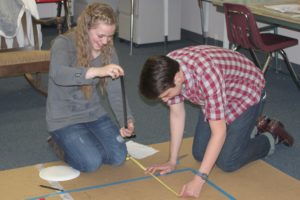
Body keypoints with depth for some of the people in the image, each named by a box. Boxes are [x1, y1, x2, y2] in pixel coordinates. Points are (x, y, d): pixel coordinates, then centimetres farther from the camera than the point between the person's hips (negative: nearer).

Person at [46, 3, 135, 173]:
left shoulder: (108, 50, -5)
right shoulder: (64, 44, -20)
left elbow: (115, 93, -8)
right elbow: (58, 74, -42)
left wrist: (127, 121, -26)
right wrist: (97, 71, -56)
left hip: (94, 113, 5)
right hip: (64, 118, -5)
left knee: (118, 157, -7)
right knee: (92, 163, -19)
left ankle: (85, 142, 21)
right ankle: (62, 145, 12)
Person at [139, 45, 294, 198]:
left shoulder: (206, 75, -43)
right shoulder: (168, 70, -22)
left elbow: (219, 132, -39)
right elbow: (176, 114, -9)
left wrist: (199, 180, -42)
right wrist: (172, 161, -8)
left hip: (246, 92, -7)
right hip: (215, 96, 7)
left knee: (227, 162, -10)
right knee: (199, 154, 6)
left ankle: (271, 138, 14)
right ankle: (245, 129, 27)